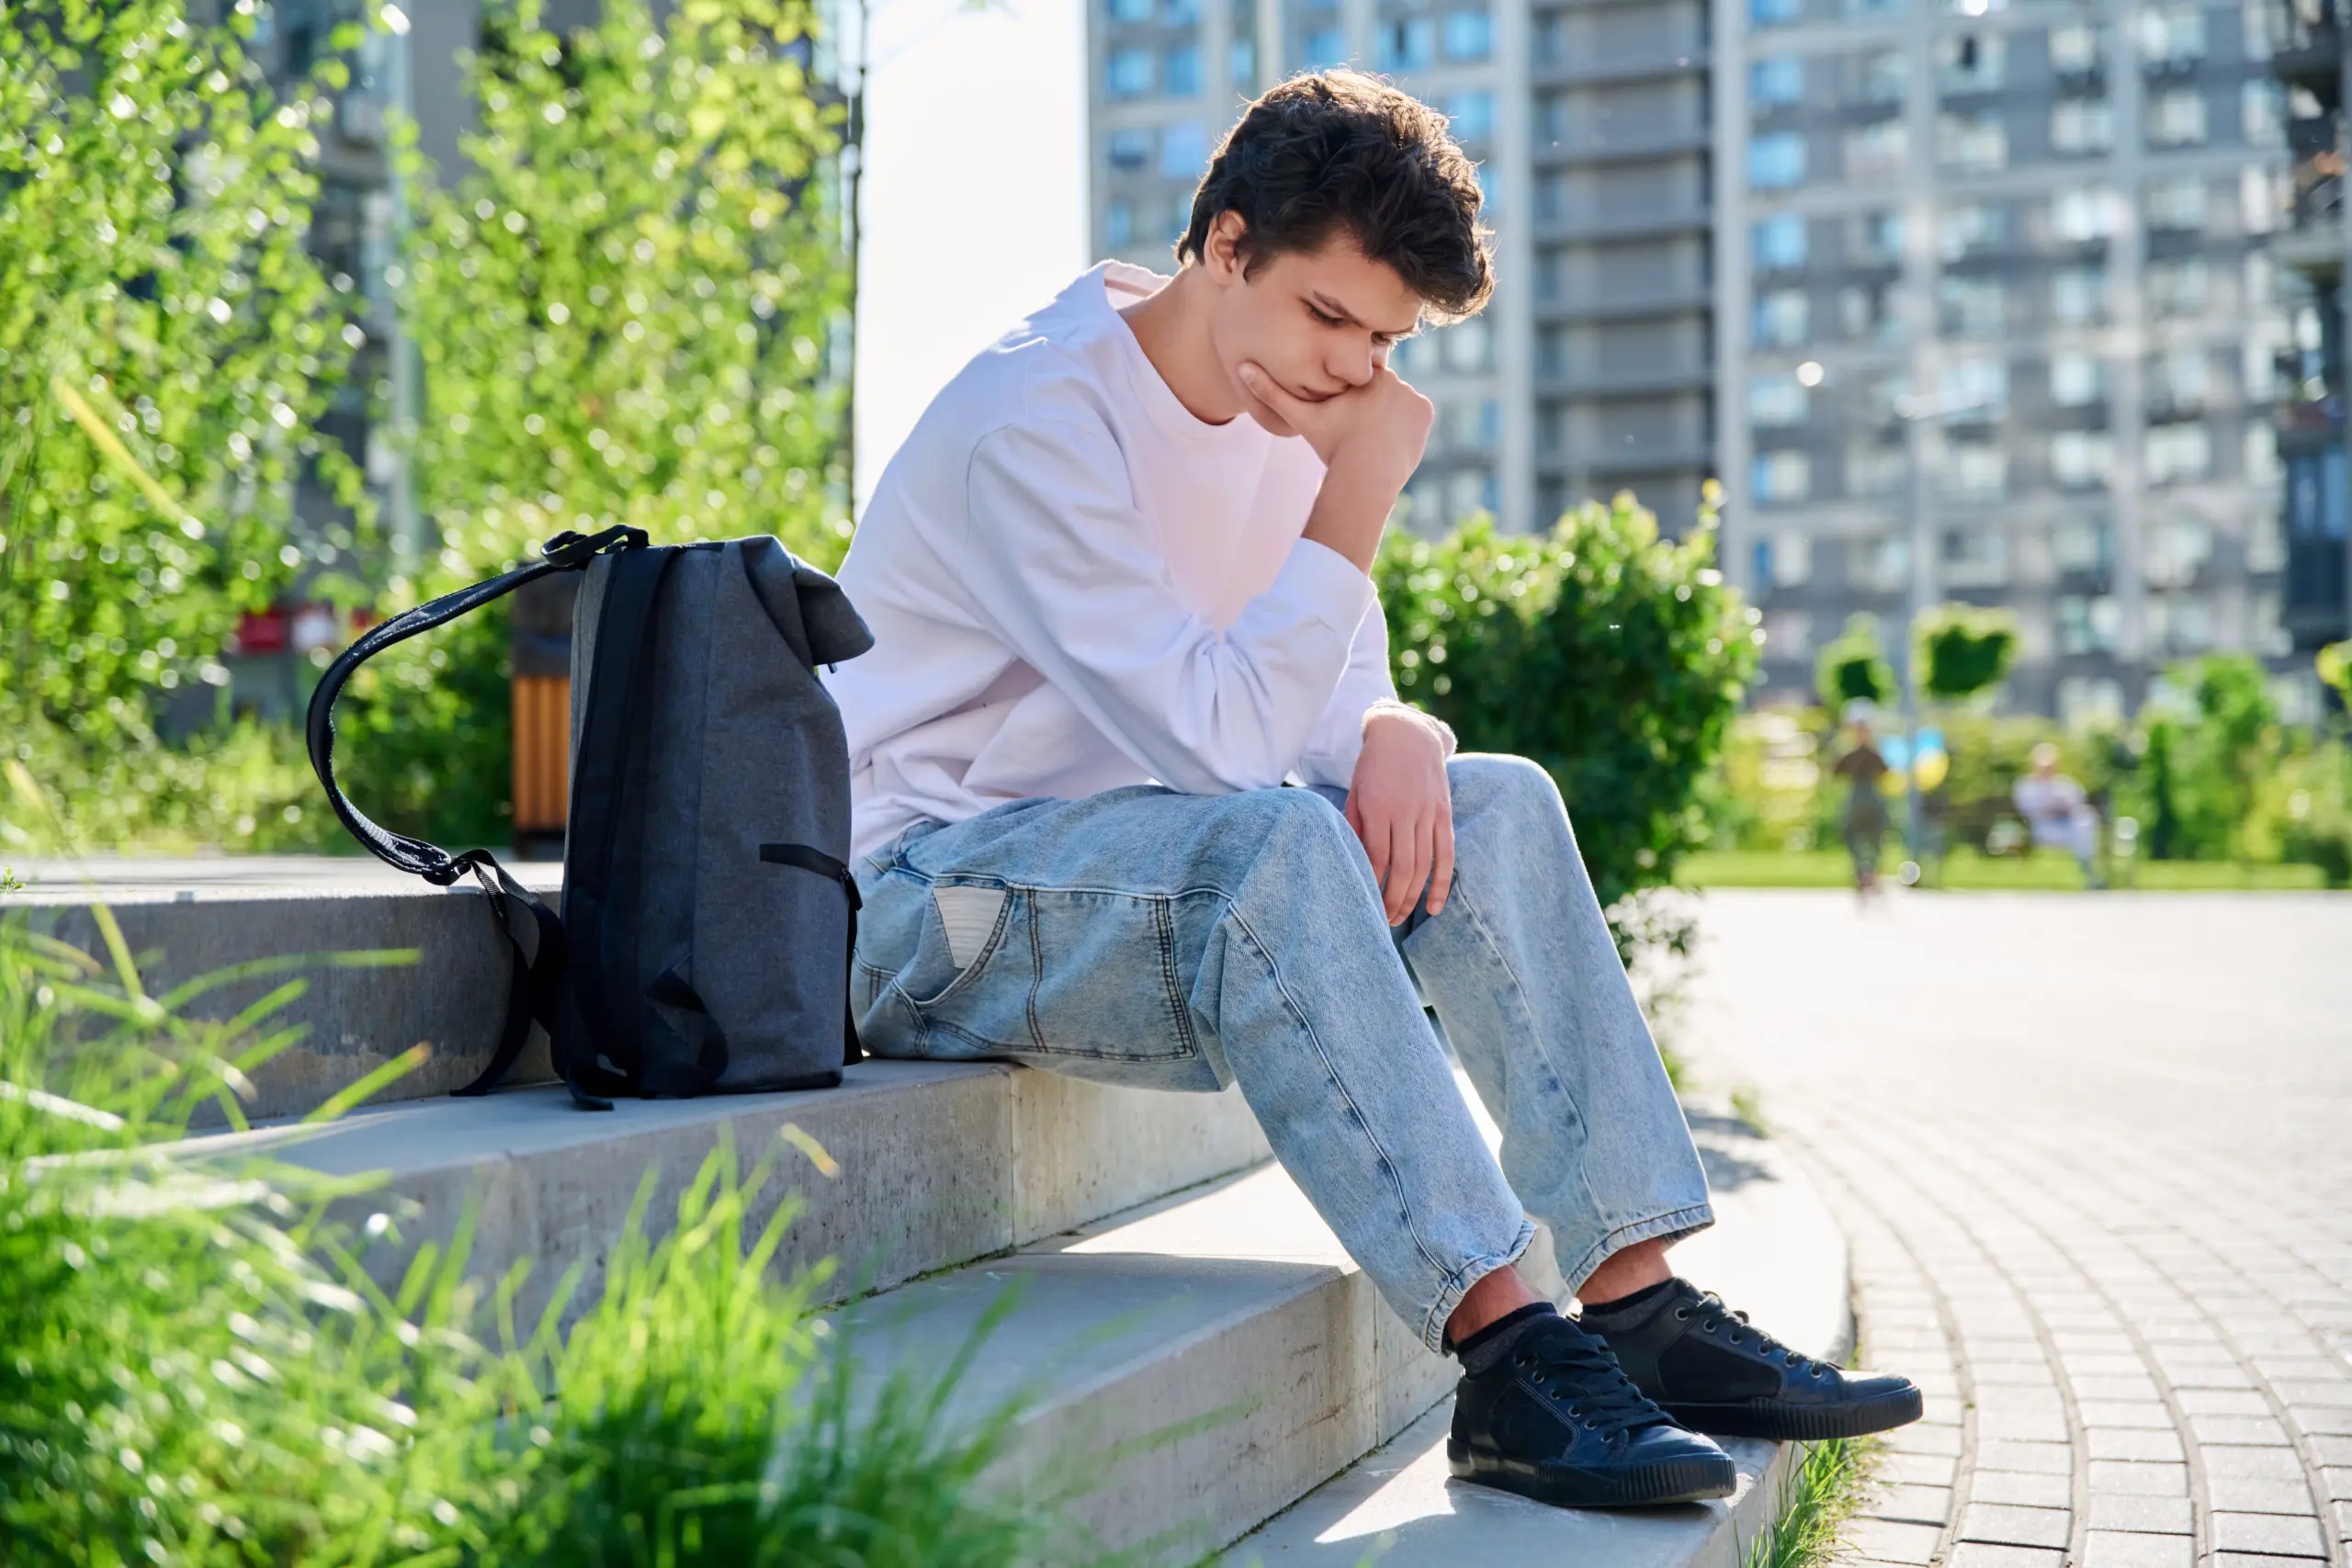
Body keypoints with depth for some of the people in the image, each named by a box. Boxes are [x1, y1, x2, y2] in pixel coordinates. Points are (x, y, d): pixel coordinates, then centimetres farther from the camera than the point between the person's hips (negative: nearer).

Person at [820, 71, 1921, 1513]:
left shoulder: (1286, 410, 7)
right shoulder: (1038, 418, -20)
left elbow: (1335, 699, 9)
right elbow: (1225, 741, -28)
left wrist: (1397, 734, -16)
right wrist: (1363, 486, -24)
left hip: (1159, 880, 8)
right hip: (920, 912, -8)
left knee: (1498, 804, -9)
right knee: (1268, 837, -35)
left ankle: (1640, 1304, -15)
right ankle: (1507, 1356, -34)